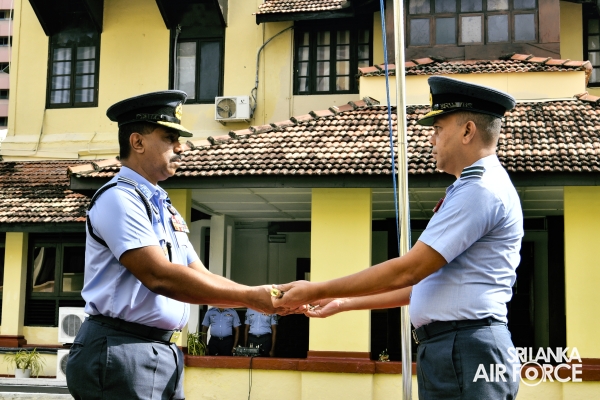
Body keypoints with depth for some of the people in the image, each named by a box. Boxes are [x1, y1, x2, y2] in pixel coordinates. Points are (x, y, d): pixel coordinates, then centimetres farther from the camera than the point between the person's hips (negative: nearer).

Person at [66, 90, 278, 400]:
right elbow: (160, 276, -22)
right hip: (121, 352, -8)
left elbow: (202, 280, 12)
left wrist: (268, 298, -3)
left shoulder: (166, 209, 16)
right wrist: (253, 297, -19)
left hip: (165, 352, 8)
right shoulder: (118, 198, -12)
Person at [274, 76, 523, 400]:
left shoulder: (481, 190, -14)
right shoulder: (471, 189, 19)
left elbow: (406, 271, -18)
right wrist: (345, 302, 18)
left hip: (466, 353, -10)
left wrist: (317, 291, -10)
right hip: (447, 350, 10)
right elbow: (422, 282, 19)